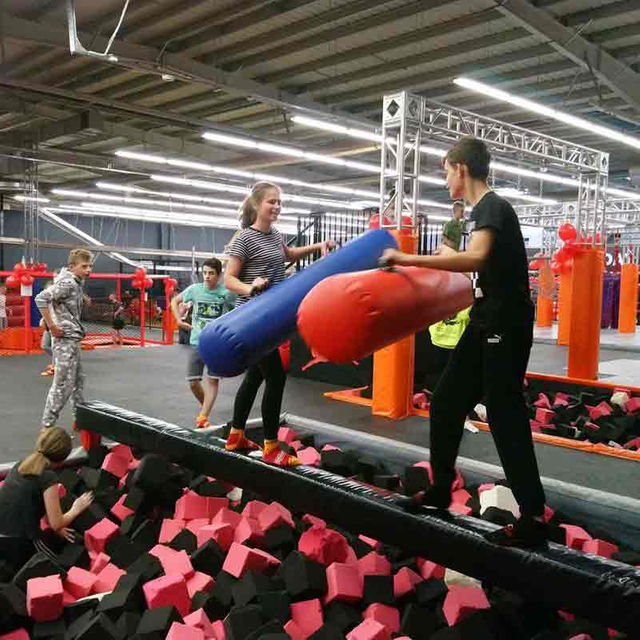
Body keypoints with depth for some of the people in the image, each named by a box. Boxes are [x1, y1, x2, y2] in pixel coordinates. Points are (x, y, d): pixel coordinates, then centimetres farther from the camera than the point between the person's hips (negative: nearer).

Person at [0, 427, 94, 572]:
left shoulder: (19, 466, 8)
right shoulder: (49, 478, -13)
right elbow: (56, 523, -9)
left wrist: (56, 528, 19)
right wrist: (76, 509, 9)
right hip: (19, 544, -7)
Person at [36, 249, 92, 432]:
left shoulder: (76, 282, 12)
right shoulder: (67, 283, -17)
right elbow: (41, 298, -28)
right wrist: (52, 326, -23)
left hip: (72, 339, 10)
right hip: (65, 339, -10)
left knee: (77, 381, 17)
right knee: (63, 385, -6)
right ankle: (47, 425, 2)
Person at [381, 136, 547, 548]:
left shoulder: (493, 207, -15)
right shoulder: (485, 209, 14)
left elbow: (476, 258, -34)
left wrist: (411, 260, -32)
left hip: (507, 327, -10)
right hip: (486, 324, 10)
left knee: (506, 418, -5)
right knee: (447, 403, 13)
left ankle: (533, 519, 5)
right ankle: (440, 491, 27)